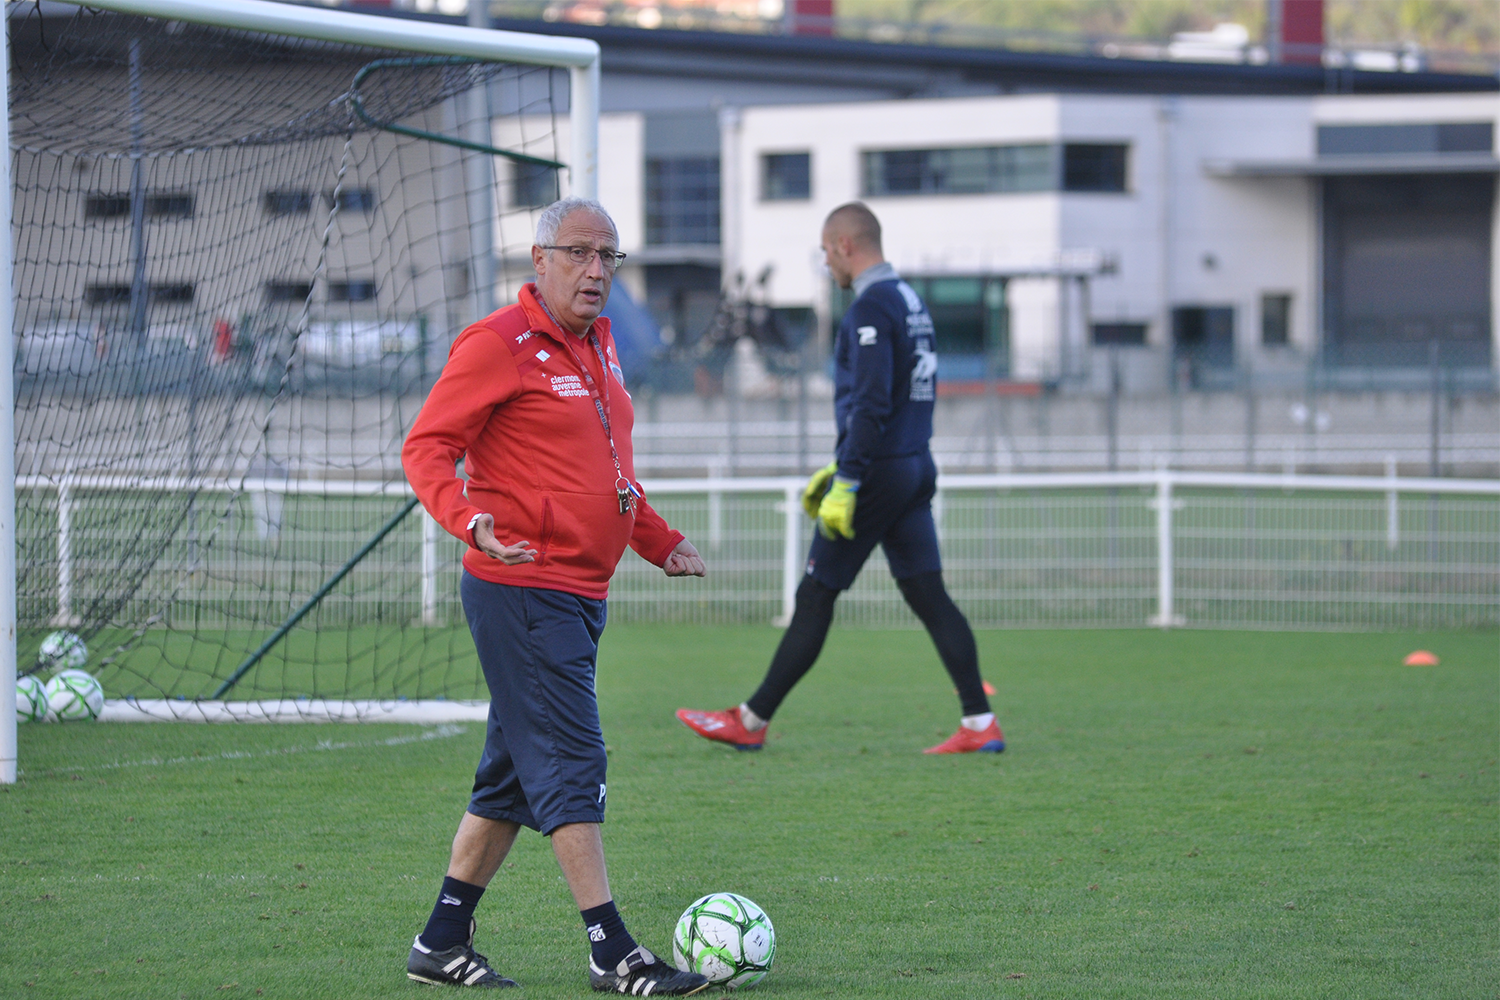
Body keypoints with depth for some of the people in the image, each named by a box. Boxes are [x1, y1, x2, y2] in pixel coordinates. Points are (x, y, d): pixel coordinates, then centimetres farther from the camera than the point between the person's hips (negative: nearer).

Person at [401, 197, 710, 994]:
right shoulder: (498, 345, -11)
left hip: (580, 593, 9)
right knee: (571, 760, -11)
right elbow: (426, 448, -13)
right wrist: (469, 520, -29)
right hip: (522, 590, -9)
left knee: (515, 772, 12)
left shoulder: (597, 346, 16)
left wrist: (661, 542, 25)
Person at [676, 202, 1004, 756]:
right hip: (915, 467, 9)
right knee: (928, 594, 4)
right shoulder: (909, 300, 16)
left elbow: (871, 405, -22)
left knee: (815, 597, -2)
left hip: (878, 474, -9)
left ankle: (751, 721, 5)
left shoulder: (871, 308, -14)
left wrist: (845, 484, -21)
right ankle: (980, 724, -4)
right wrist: (841, 469, 25)